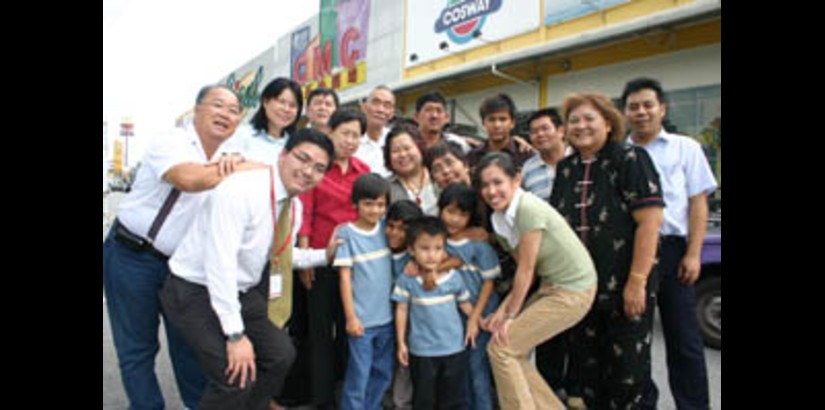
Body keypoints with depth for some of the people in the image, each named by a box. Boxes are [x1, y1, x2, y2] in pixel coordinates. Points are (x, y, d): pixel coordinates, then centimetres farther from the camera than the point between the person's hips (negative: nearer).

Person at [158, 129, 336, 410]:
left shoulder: (294, 207, -1)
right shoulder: (241, 191, -27)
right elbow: (219, 264, -30)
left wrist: (325, 255, 3)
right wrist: (235, 334, -28)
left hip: (242, 292, 8)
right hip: (195, 292, -8)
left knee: (281, 355, 7)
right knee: (236, 378, -17)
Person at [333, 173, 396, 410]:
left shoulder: (386, 228, 2)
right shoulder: (347, 233, -8)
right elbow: (345, 277, -8)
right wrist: (350, 317, -10)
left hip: (387, 316, 5)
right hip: (362, 318, -5)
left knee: (383, 375, 16)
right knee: (359, 377, 1)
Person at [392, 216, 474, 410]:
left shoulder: (454, 277, -6)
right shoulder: (407, 280, -10)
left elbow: (465, 303, 8)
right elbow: (401, 310, -2)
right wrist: (401, 343, -1)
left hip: (454, 348, 2)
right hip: (422, 351, -1)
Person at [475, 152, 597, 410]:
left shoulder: (529, 209, -24)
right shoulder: (499, 219, 1)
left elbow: (526, 269, -19)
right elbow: (525, 271, 4)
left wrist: (510, 315, -10)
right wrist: (503, 310, -3)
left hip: (573, 291, -8)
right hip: (550, 286, 8)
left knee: (501, 348, -6)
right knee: (513, 350, 8)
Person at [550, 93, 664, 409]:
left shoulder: (630, 160, -8)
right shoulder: (565, 169, 9)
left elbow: (650, 220, -15)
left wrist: (637, 282, -19)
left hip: (624, 287, -5)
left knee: (627, 365, 7)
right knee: (585, 362, 15)